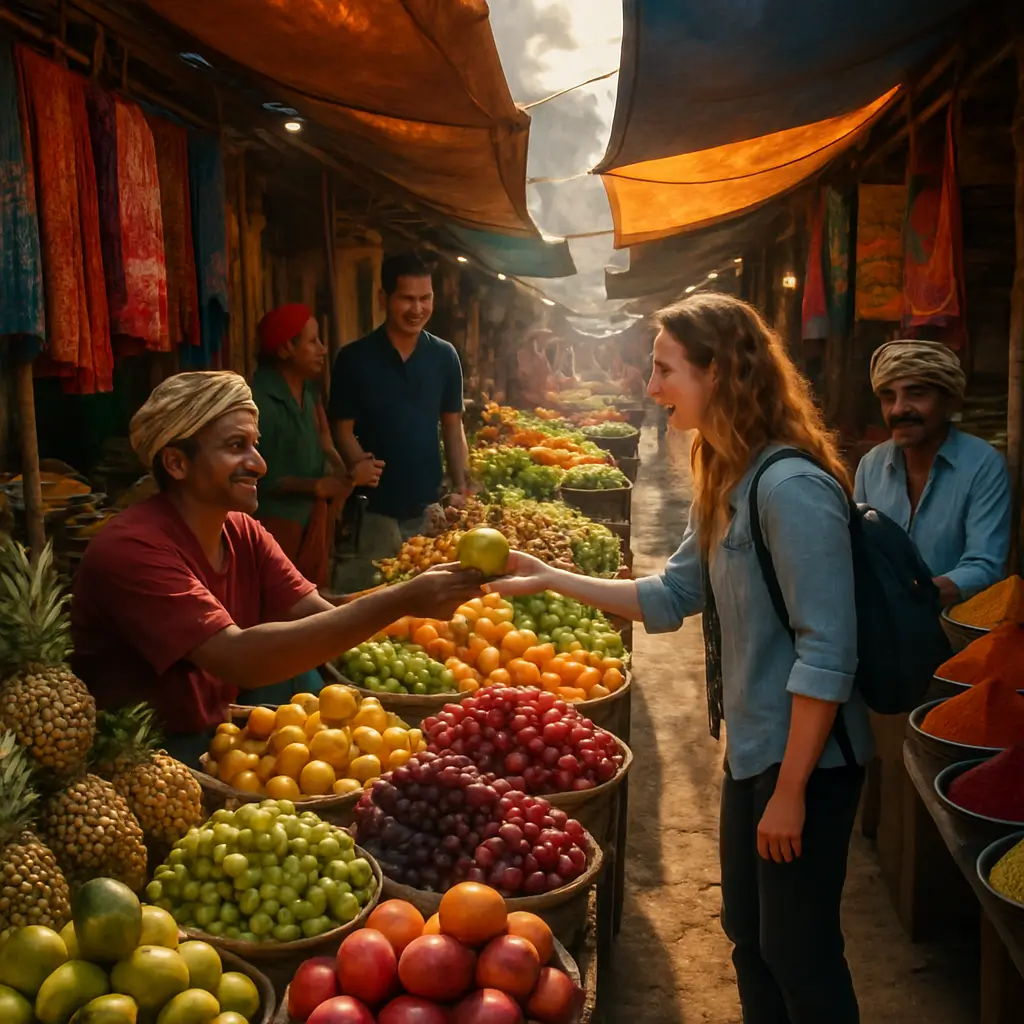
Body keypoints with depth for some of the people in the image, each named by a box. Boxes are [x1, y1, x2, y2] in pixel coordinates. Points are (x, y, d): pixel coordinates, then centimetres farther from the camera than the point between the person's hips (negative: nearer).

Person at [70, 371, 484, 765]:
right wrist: (398, 602, -36)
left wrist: (411, 597, -27)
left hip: (213, 734, 8)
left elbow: (320, 616, -9)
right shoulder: (133, 548, -23)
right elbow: (240, 659, -33)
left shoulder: (245, 533, 2)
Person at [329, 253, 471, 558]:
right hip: (376, 507, -3)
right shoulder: (354, 359, -6)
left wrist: (462, 487, 0)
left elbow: (452, 427, 8)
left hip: (429, 505, 3)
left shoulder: (445, 356, 3)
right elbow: (344, 432, -4)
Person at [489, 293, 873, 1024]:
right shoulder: (731, 482, 6)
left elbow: (827, 653, -24)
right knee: (749, 936, 21)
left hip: (806, 760, -9)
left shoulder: (792, 487, -24)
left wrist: (790, 790, -20)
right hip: (753, 748, 9)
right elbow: (674, 596, 12)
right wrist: (553, 579, 6)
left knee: (799, 952, 8)